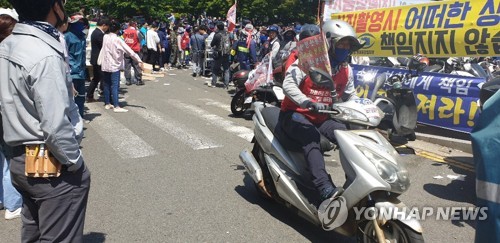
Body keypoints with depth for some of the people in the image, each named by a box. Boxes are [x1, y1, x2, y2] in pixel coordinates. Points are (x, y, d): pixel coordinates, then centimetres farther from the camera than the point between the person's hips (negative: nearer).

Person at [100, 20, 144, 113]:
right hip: (114, 66, -5)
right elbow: (129, 51, -15)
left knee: (107, 85, 13)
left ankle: (107, 103, 21)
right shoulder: (117, 40, -12)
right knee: (115, 86, -6)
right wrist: (139, 60, -15)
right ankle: (116, 106, -9)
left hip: (105, 66, 5)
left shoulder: (105, 37, 2)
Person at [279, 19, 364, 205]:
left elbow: (350, 95, 17)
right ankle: (325, 189, -46)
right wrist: (308, 102, -38)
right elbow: (288, 85, -23)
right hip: (296, 114, -6)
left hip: (322, 118, 6)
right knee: (311, 137, -35)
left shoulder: (346, 70, 8)